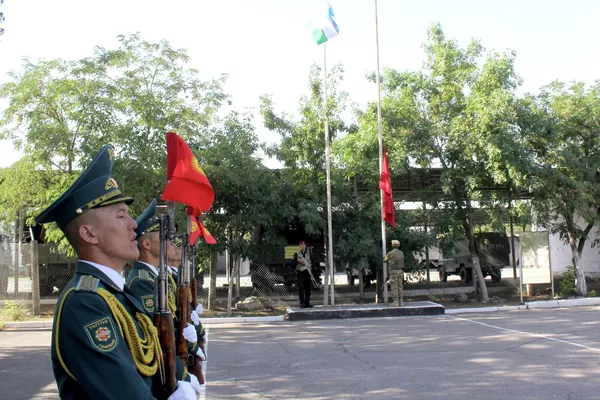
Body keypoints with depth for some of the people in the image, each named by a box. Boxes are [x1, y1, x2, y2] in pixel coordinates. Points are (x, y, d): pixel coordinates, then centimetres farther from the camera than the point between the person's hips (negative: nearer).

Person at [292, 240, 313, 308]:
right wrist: (297, 261, -18)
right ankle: (302, 303, -2)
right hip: (300, 273, -5)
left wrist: (310, 265, 5)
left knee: (308, 288, 6)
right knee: (301, 289, -6)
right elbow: (292, 264, -2)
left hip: (307, 272, 5)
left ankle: (307, 302, 14)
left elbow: (311, 262, 25)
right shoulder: (296, 254, 1)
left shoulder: (308, 254, 15)